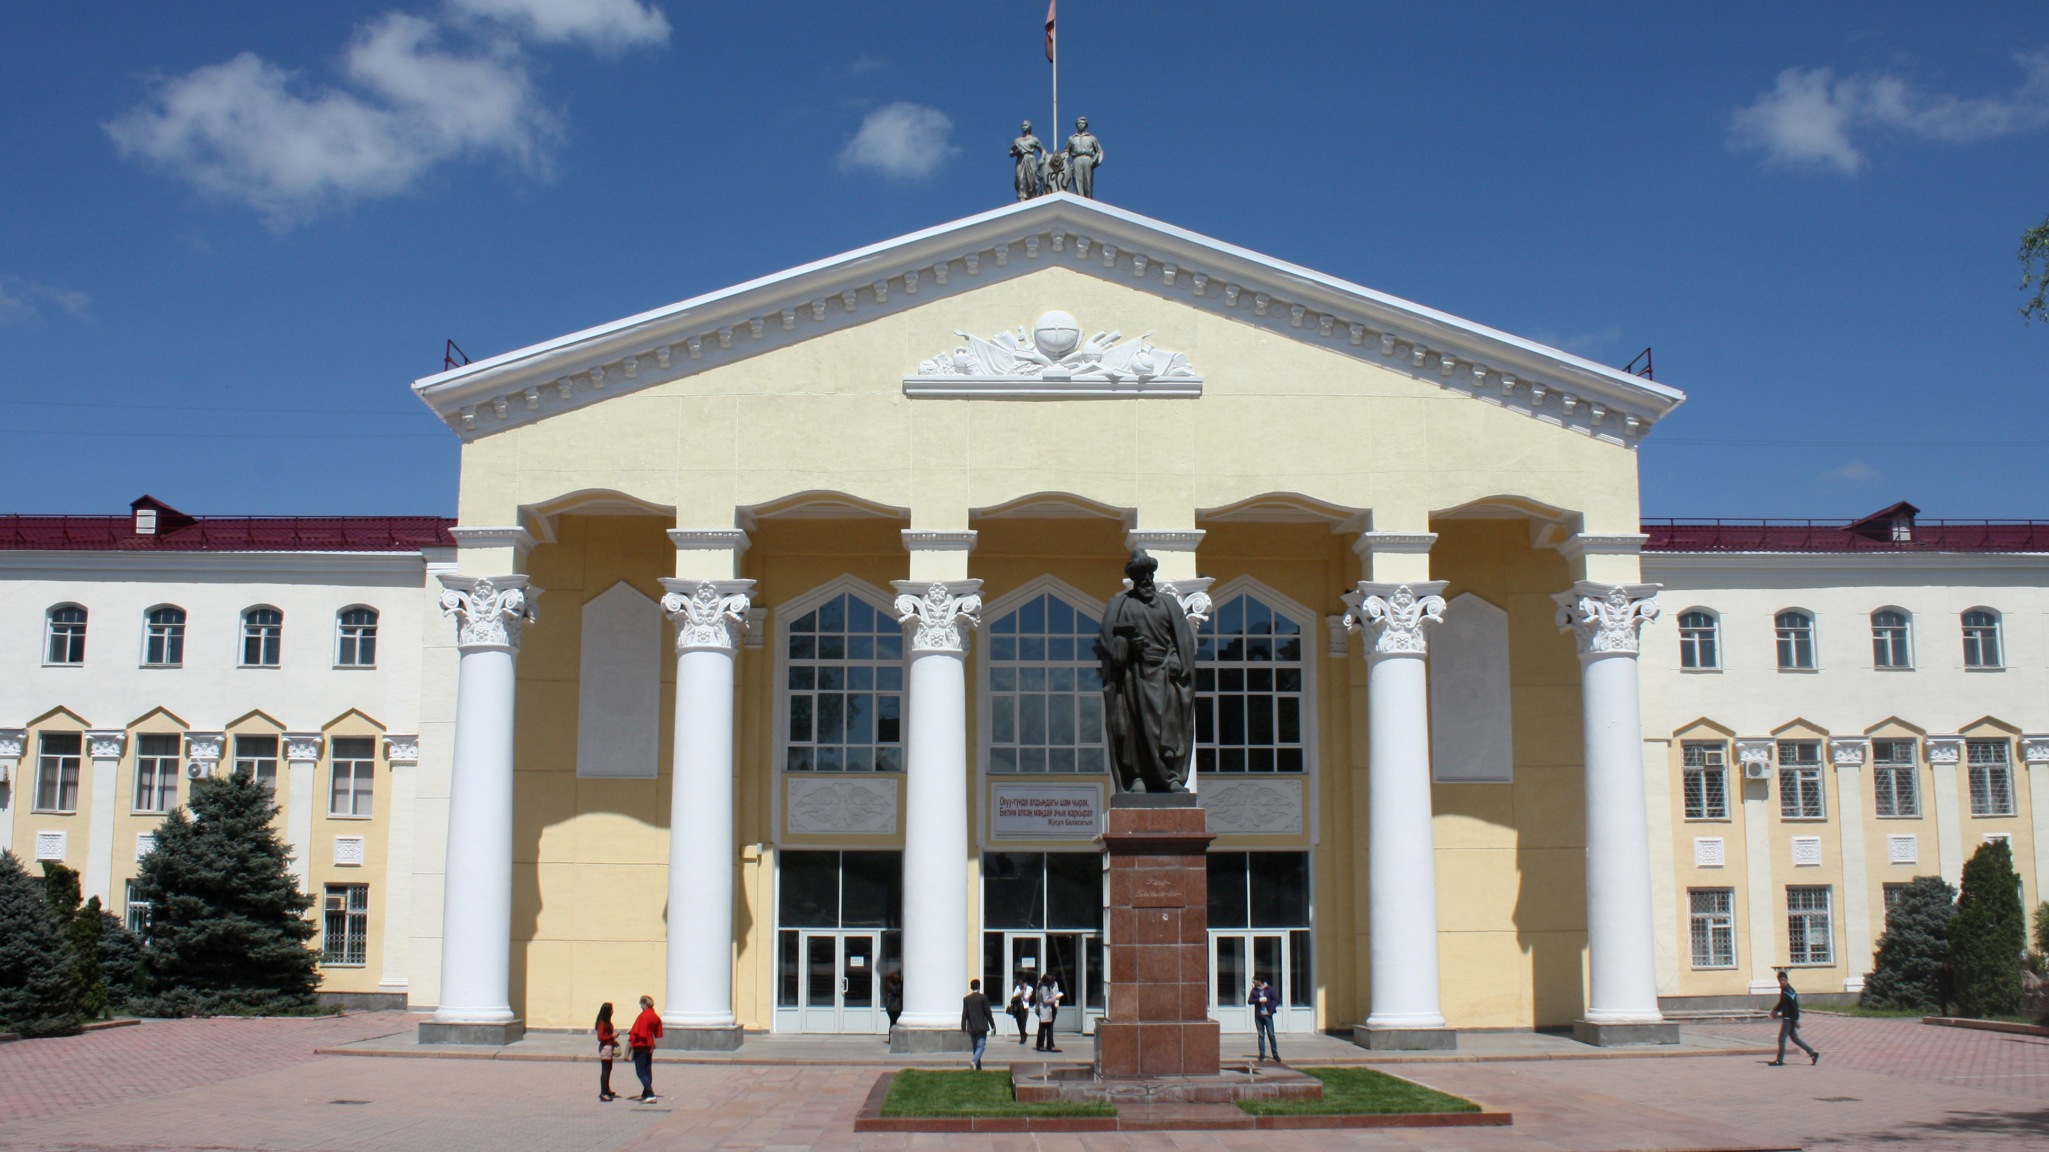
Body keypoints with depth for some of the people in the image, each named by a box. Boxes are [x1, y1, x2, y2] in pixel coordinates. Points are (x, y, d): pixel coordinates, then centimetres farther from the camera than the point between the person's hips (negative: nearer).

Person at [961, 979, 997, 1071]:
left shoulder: (966, 999, 1)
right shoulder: (983, 997, -8)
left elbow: (964, 1014, 0)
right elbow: (988, 1012, -6)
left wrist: (963, 1028, 4)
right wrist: (993, 1025, 3)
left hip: (971, 1027, 3)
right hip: (982, 1026, -3)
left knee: (975, 1047, 13)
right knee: (981, 1046, -4)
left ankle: (978, 1067, 14)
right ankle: (974, 1061, -27)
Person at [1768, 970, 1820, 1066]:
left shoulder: (1788, 991, -18)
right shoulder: (1784, 990, 11)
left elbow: (1794, 1006, -21)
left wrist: (1796, 1020, -21)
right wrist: (1776, 1009, 16)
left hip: (1789, 1019, -10)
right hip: (1787, 1018, 10)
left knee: (1782, 1038, -3)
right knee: (1794, 1038, 14)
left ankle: (1780, 1060, 4)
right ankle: (1812, 1053, 16)